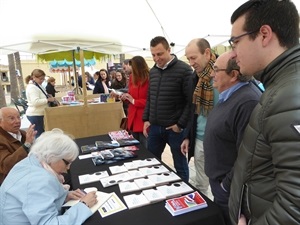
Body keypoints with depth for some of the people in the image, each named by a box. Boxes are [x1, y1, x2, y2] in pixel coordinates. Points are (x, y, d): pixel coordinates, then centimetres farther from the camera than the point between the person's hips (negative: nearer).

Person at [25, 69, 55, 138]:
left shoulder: (38, 85, 12)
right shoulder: (32, 87, -19)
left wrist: (47, 96, 7)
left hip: (39, 114, 10)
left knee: (42, 134, 15)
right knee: (40, 135, -3)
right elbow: (36, 102, -30)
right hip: (35, 115, -10)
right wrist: (48, 100, -24)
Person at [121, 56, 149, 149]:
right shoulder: (132, 78, 7)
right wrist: (125, 96, 0)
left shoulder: (150, 80, -16)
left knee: (145, 149, 4)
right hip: (133, 118, 7)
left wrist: (134, 101, -13)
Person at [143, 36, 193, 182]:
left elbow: (190, 101, -12)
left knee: (180, 165, 11)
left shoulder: (184, 70, -10)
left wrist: (181, 124, -13)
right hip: (154, 127, 6)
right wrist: (146, 119, 8)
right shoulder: (153, 71, 9)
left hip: (175, 128, -5)